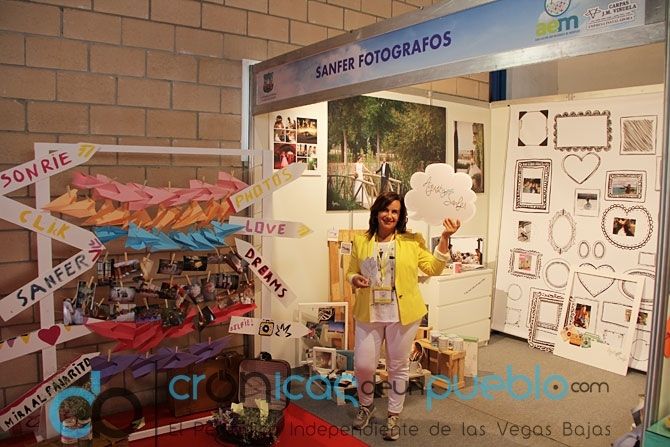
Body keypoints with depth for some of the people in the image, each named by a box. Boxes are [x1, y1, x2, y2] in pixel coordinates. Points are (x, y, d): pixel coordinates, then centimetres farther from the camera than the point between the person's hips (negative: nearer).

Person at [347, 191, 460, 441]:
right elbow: (350, 272, 11)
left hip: (402, 314, -1)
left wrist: (444, 238, -11)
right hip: (369, 314, 1)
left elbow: (433, 268, -2)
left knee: (398, 367, 10)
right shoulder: (361, 242, 4)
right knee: (363, 365, 5)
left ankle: (393, 416, 29)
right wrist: (355, 279, -12)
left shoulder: (413, 241, 1)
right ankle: (366, 406, 34)